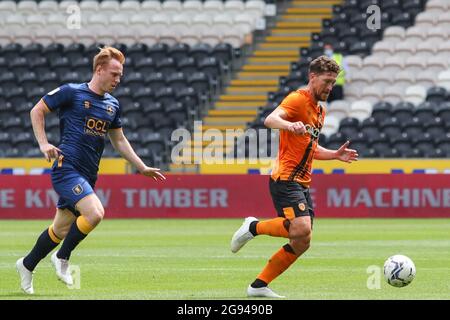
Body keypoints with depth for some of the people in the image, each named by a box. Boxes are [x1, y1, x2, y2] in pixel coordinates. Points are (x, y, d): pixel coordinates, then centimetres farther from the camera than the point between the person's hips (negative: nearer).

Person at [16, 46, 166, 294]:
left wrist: (142, 168, 20)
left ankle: (27, 265, 30)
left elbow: (119, 141, 24)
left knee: (61, 229, 10)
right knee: (95, 213, -24)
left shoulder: (112, 105, 13)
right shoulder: (71, 92, -6)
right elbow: (37, 111, 1)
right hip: (67, 168, -7)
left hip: (87, 175, 7)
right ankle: (62, 257, -4)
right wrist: (43, 144, -9)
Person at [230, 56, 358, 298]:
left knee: (301, 243, 4)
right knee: (301, 228, -28)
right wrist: (289, 125, -46)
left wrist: (335, 155, 17)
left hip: (302, 184, 9)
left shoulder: (319, 110, 21)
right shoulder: (298, 99, -8)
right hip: (286, 179, -9)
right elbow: (270, 120, -26)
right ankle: (254, 227, -6)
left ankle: (259, 286, 11)